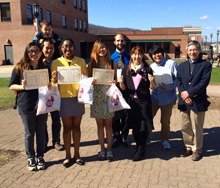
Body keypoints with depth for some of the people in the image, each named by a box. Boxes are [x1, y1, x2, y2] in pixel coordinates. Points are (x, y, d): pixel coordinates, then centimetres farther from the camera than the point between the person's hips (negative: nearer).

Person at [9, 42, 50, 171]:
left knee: (41, 132, 10)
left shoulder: (44, 68, 7)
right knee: (29, 133, 8)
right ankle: (30, 158, 23)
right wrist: (22, 86, -18)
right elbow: (12, 86, 1)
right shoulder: (19, 68, -1)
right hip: (26, 105, -2)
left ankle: (40, 157, 25)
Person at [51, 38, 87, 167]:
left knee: (76, 127, 11)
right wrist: (54, 79, -19)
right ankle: (68, 156, 21)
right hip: (64, 99, -1)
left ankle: (77, 154, 24)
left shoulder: (81, 61, 5)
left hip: (78, 98, 1)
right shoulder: (56, 63, 1)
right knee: (67, 128, 7)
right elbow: (53, 83, 4)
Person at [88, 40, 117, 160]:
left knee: (108, 124, 5)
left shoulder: (112, 63, 4)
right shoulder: (91, 64, 3)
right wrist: (91, 82, -14)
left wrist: (114, 82, -13)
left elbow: (115, 79, 8)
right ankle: (102, 149, 21)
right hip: (97, 97, 1)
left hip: (109, 96, 0)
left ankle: (109, 149, 18)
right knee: (100, 124, 8)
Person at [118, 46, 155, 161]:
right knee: (134, 126, 11)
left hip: (144, 101, -2)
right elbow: (123, 88, 6)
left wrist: (151, 81, -18)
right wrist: (121, 83, -15)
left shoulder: (147, 69, 1)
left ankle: (140, 151, 15)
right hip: (131, 101, 2)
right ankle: (139, 147, 29)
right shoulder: (126, 70, 6)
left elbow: (152, 88, 2)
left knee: (143, 126, 1)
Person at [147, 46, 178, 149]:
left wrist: (168, 87, -22)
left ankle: (164, 140, 28)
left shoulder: (171, 64, -6)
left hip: (167, 97, -4)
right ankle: (146, 139, 22)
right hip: (154, 96, 4)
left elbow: (178, 79, -9)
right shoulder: (151, 67, 10)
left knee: (165, 121, 6)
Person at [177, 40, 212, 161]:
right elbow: (179, 81, 5)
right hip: (184, 101, 4)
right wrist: (183, 94, -12)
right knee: (185, 127, 12)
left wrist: (189, 93, -16)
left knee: (197, 128, 4)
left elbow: (204, 83, -12)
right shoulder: (182, 65, 13)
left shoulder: (206, 65, -2)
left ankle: (196, 150, 21)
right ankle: (188, 147, 28)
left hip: (198, 102, -4)